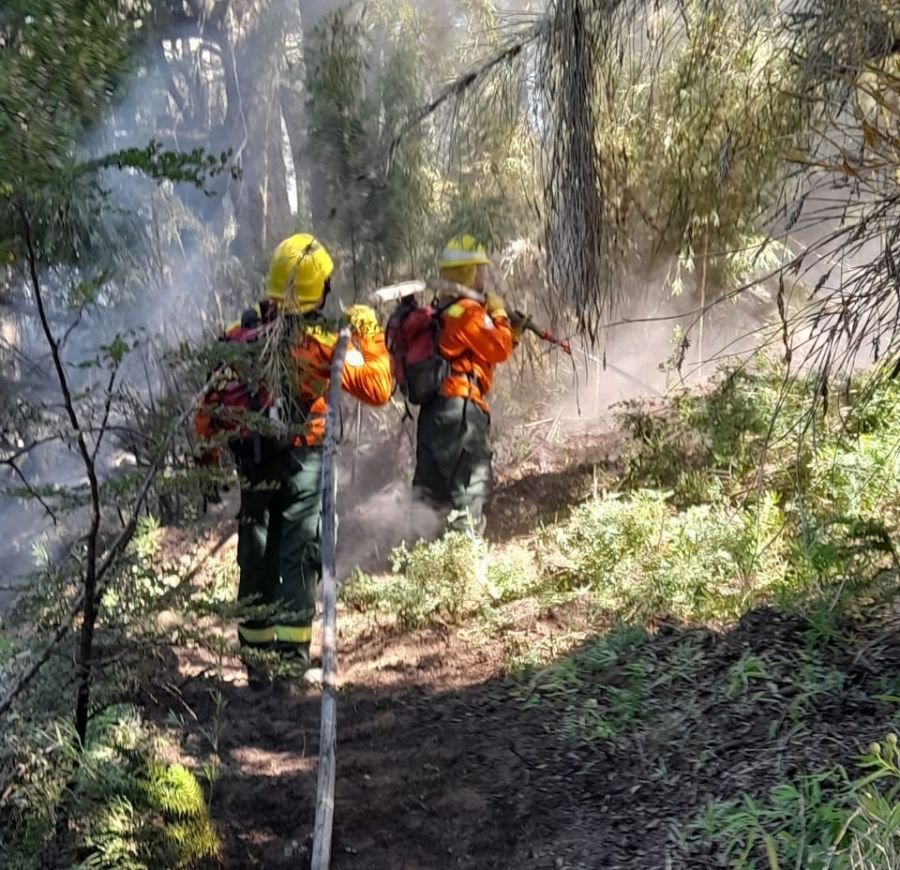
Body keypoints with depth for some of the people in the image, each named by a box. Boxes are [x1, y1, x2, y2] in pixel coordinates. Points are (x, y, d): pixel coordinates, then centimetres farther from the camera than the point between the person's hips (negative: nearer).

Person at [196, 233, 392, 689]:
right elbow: (378, 388, -5)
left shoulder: (241, 334, -4)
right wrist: (371, 338, 9)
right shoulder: (325, 343, -13)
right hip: (303, 463, -3)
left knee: (256, 560, 13)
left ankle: (256, 660, 20)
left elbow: (213, 399, 2)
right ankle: (292, 661, 1)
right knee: (298, 560, 3)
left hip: (252, 463, 4)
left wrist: (208, 446, 15)